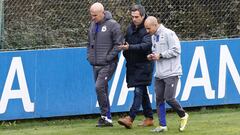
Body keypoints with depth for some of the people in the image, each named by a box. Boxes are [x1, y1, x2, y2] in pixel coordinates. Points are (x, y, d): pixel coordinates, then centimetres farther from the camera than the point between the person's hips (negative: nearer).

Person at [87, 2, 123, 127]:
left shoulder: (112, 25, -9)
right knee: (102, 91, 8)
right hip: (96, 65, 7)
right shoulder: (93, 25, 13)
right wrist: (89, 56, 11)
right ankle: (107, 119, 14)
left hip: (107, 64, -7)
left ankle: (105, 115, -10)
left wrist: (108, 57, -15)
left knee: (99, 87, -18)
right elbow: (90, 43, 24)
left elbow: (118, 44, -11)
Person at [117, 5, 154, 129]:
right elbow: (127, 42, 23)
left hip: (144, 64, -8)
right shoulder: (130, 28, 10)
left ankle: (130, 118, -22)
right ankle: (149, 118, 21)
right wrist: (126, 55, 8)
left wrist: (129, 48, -37)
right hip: (132, 65, 8)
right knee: (143, 92, 13)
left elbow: (146, 45, -27)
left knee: (139, 91, -13)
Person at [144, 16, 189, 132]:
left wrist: (160, 55, -14)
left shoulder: (168, 34, -11)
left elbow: (176, 50, -14)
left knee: (169, 98, -11)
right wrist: (152, 56, 5)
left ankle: (183, 115, 13)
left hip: (171, 73, -8)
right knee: (159, 99, 3)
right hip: (159, 74, 8)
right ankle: (162, 125, 8)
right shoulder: (154, 36, 15)